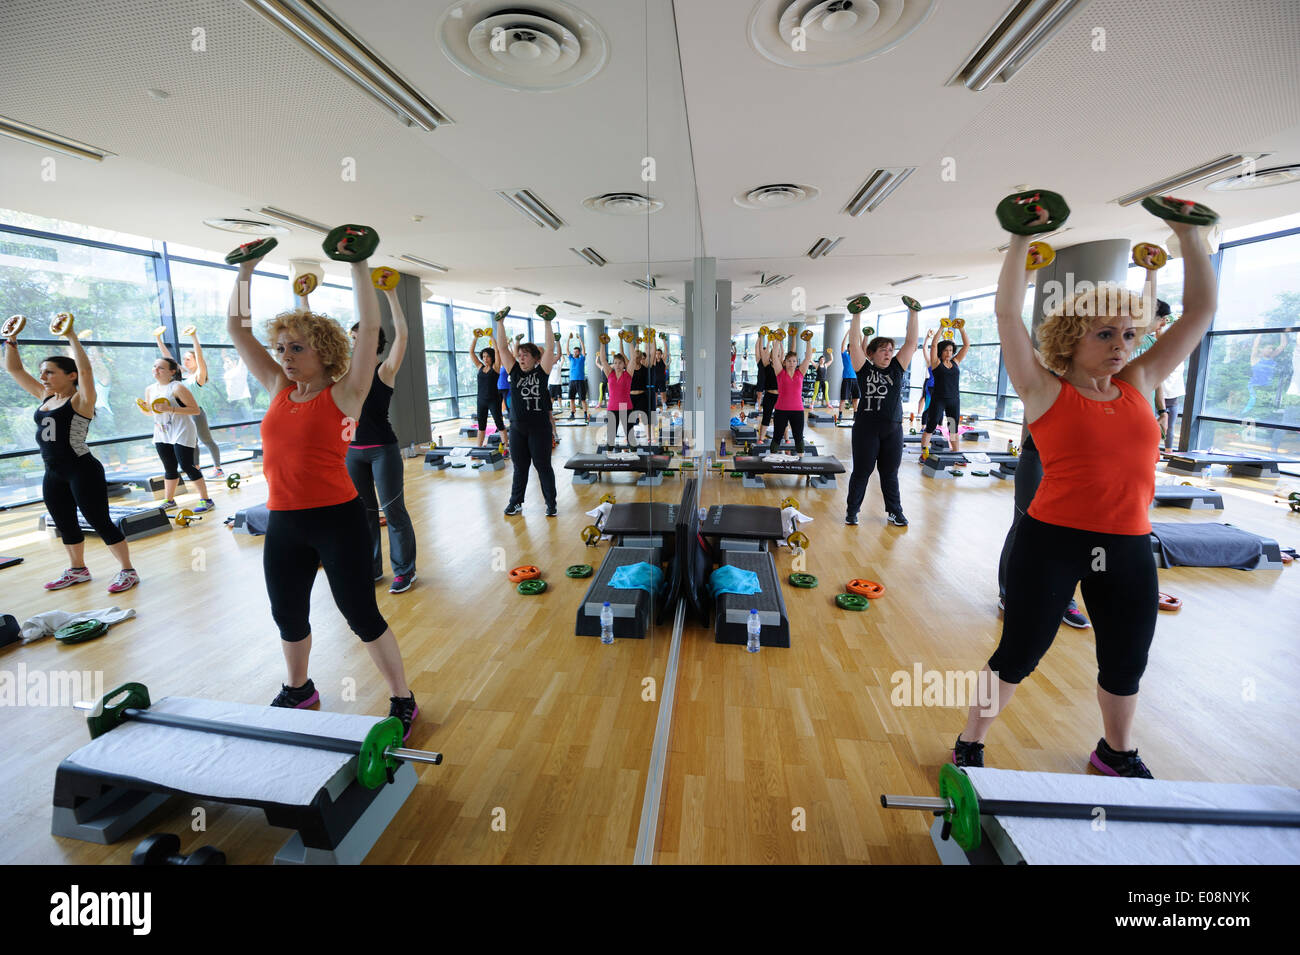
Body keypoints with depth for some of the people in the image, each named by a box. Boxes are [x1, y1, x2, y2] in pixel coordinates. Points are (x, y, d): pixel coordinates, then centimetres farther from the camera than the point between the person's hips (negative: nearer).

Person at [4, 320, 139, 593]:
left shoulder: (81, 400, -9)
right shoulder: (45, 397, 11)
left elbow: (85, 369, -25)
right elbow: (14, 369, 21)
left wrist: (71, 336, -23)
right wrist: (11, 340, 13)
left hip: (82, 471, -8)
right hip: (53, 474, 8)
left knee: (100, 522, -6)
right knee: (65, 525, 17)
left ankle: (127, 571, 1)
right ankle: (77, 569, 31)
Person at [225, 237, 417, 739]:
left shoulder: (343, 394, -7)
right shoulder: (278, 390, 8)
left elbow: (369, 328, -14)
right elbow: (237, 328, 15)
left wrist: (357, 264, -11)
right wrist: (245, 270, 13)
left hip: (337, 519, -6)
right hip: (283, 522, 7)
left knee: (361, 614, 1)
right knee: (287, 615, 21)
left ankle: (402, 701, 18)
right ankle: (298, 688, 46)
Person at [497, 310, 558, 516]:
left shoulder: (541, 372, -2)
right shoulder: (515, 372, 7)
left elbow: (550, 349, -10)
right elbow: (503, 348, 6)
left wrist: (547, 323, -11)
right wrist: (500, 323, 3)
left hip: (539, 428, -4)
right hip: (517, 427, 4)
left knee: (543, 466, 4)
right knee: (519, 467, 13)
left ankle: (551, 504, 13)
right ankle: (516, 503, 22)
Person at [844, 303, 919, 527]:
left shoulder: (897, 369, 8)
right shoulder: (865, 369, 0)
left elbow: (910, 342, 5)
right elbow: (854, 343, -8)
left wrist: (914, 313, 2)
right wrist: (857, 315, -10)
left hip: (893, 430, 4)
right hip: (867, 428, -3)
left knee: (890, 473, 13)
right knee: (861, 472, 5)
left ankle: (894, 512, 23)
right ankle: (852, 510, 17)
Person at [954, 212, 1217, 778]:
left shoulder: (1140, 384, 8)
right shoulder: (1046, 391, -6)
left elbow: (1200, 311, 12)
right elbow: (1007, 314, -13)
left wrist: (1188, 234, 12)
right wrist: (1022, 239, -10)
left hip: (1128, 547, 6)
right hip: (1053, 540, -5)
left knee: (1126, 662, 22)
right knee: (1019, 654, 5)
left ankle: (1117, 752, 47)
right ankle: (969, 745, 23)